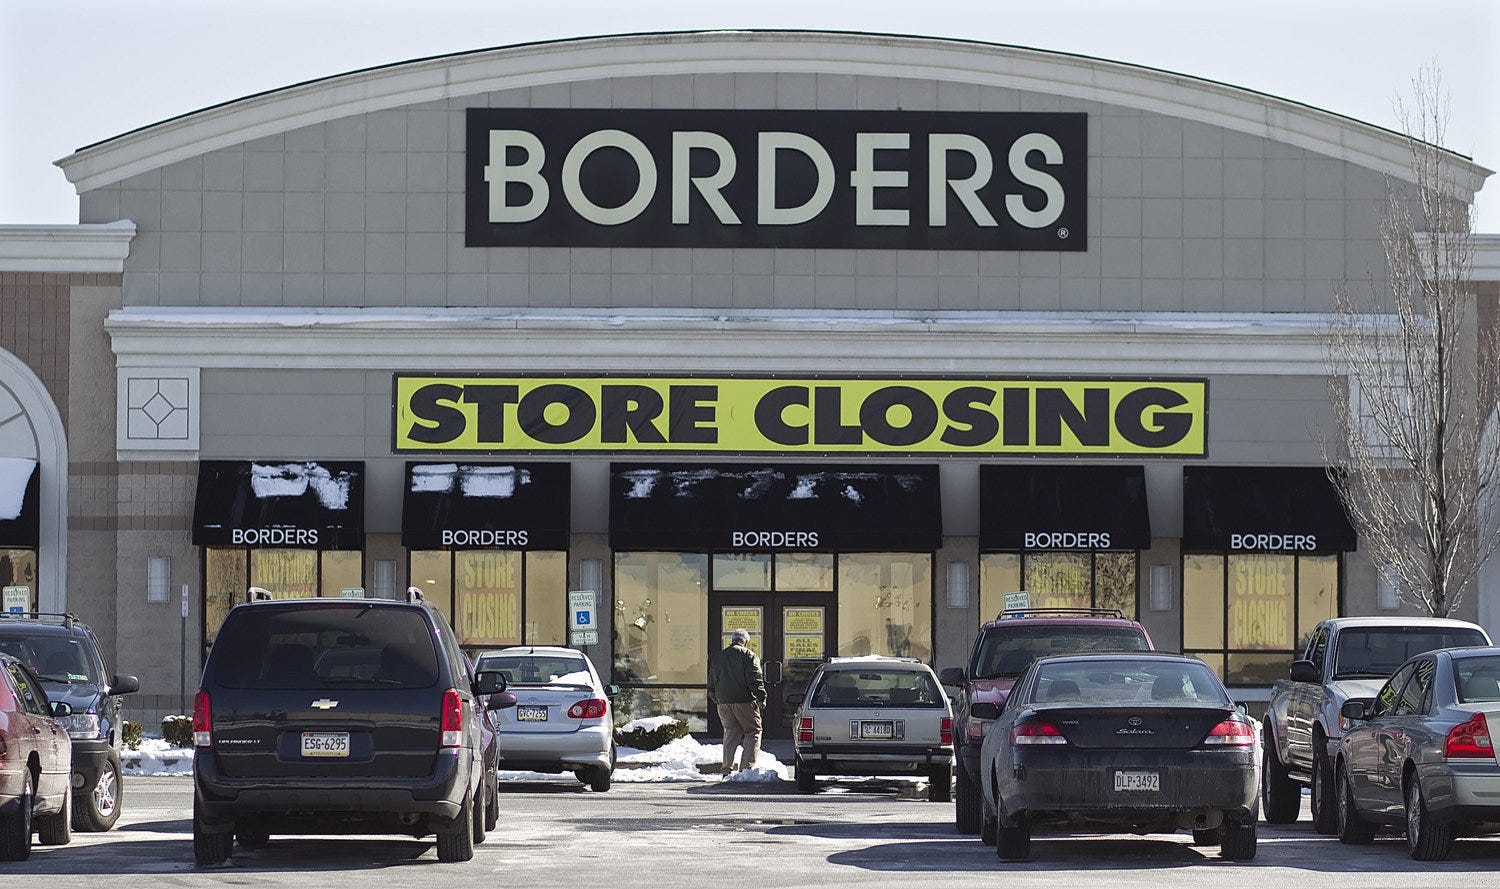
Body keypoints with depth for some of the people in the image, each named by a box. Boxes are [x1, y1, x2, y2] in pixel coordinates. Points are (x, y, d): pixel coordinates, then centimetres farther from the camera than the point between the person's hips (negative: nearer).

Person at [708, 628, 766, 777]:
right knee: (753, 732, 2)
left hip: (724, 703, 6)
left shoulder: (717, 658, 16)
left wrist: (718, 700, 27)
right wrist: (761, 699, -8)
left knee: (730, 735, 13)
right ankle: (747, 767, -9)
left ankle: (727, 769, 7)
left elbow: (711, 685, 19)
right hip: (744, 702, -6)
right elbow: (755, 680, -12)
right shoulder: (748, 655, -3)